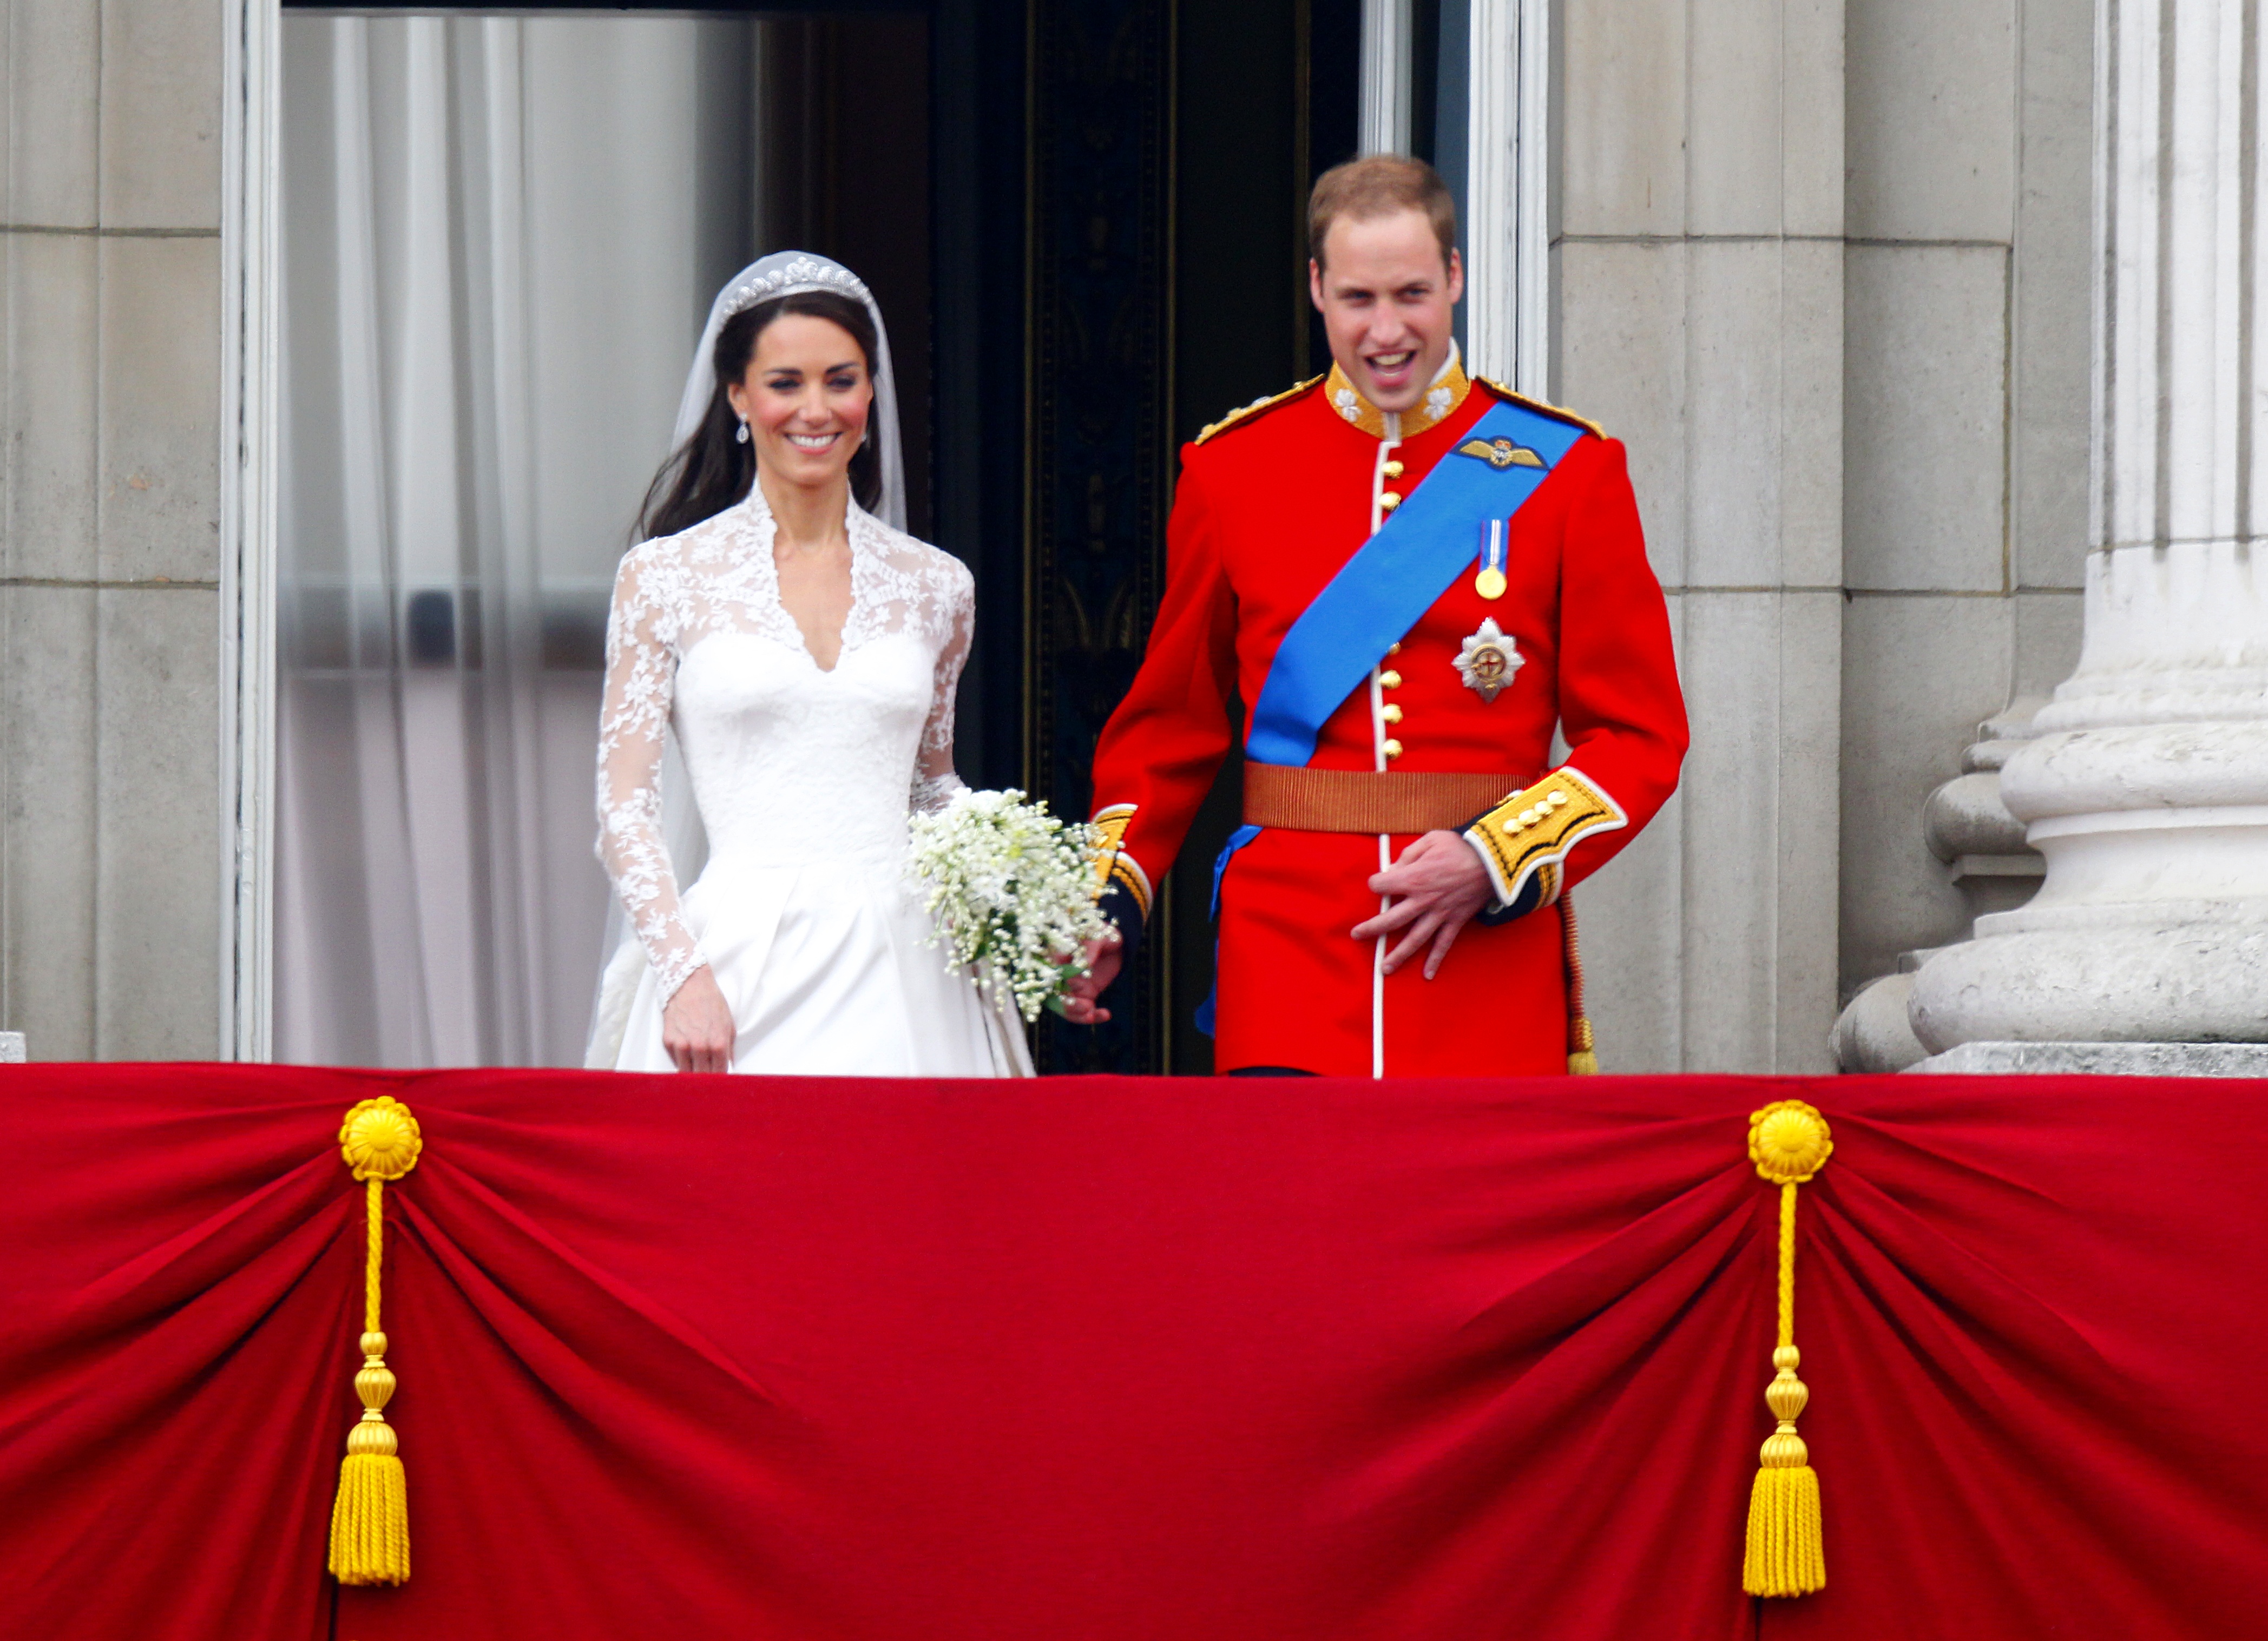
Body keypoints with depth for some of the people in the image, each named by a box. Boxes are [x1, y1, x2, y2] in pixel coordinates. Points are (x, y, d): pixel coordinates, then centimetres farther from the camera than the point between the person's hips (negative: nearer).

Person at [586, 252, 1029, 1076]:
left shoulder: (934, 587, 11)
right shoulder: (666, 577, 3)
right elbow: (624, 808, 2)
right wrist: (684, 973, -11)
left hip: (898, 973, 2)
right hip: (739, 968, -2)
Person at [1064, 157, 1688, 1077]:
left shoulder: (1567, 471, 3)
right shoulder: (1231, 468, 7)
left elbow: (1640, 739, 3)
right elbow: (1169, 726, 14)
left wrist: (1491, 861, -11)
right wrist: (1109, 902, 1)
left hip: (1491, 961, 0)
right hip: (1287, 973, 0)